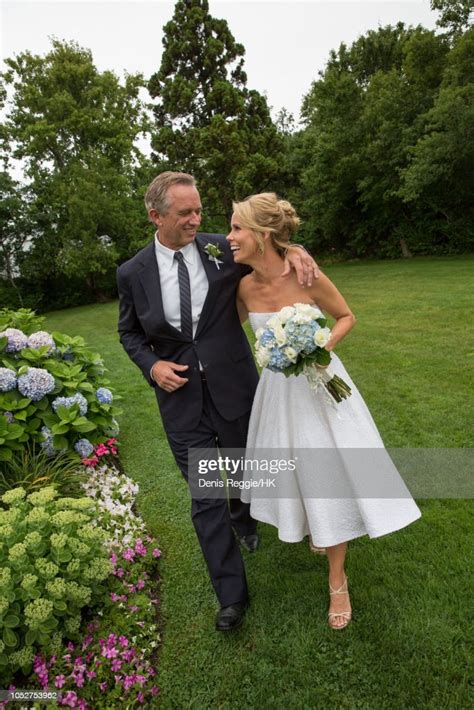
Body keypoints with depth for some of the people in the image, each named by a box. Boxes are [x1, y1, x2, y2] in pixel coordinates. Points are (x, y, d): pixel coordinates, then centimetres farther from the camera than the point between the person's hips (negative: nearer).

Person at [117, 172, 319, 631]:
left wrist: (293, 250, -12)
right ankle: (231, 593, 23)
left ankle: (242, 518, 59)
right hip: (181, 398, 0)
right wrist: (152, 365, -9)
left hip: (234, 387, 1)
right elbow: (129, 333, 10)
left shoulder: (223, 249, -5)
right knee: (205, 499, 4)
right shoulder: (132, 273, -2)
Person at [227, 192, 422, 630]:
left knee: (329, 476, 4)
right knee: (292, 472, 17)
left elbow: (347, 317, -6)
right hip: (278, 388, 4)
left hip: (318, 384, -3)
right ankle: (312, 525, 51)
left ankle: (338, 579, 24)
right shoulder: (246, 286, -8)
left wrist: (323, 346, -21)